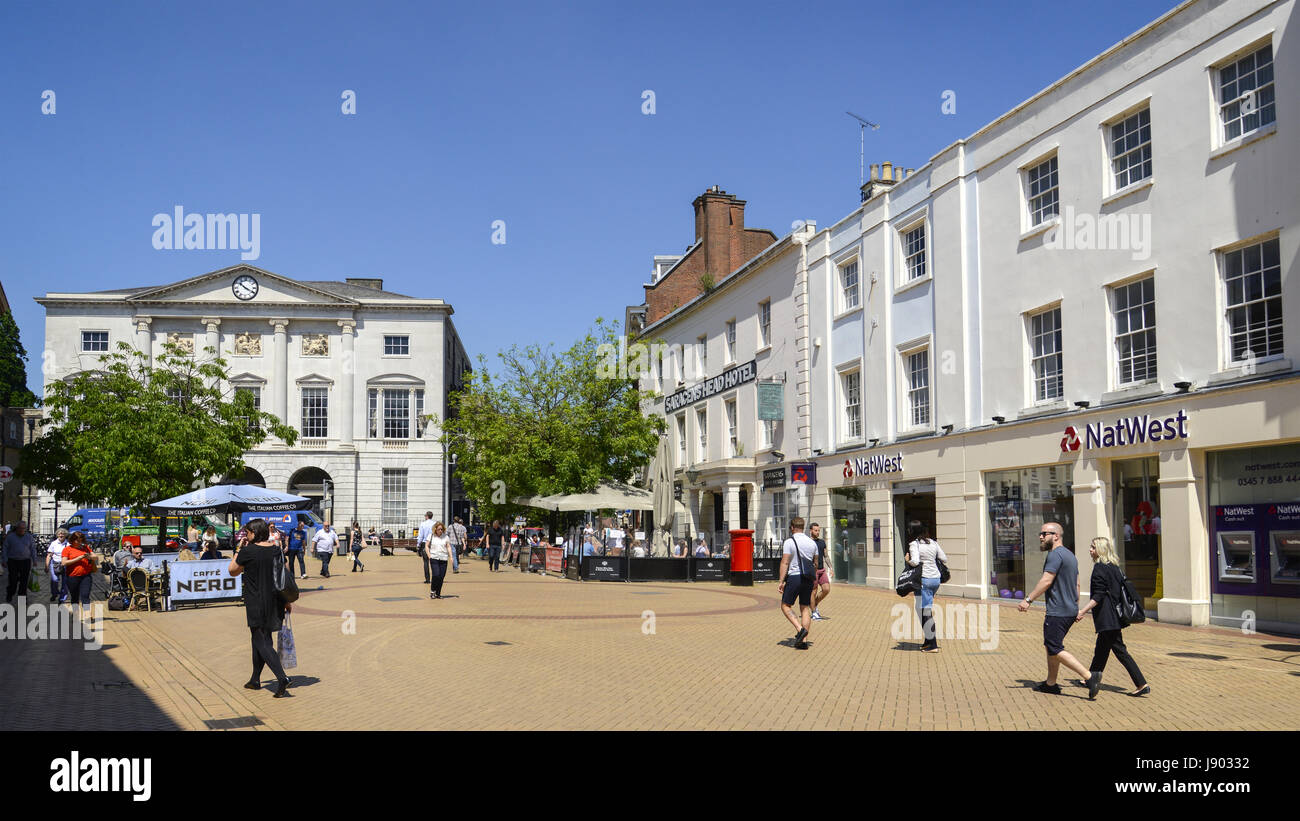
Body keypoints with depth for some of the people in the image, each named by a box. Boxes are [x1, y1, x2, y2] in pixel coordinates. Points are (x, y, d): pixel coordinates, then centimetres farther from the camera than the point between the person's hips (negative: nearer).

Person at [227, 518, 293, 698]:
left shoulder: (248, 551, -13)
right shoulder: (277, 549, 3)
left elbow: (232, 570, 2)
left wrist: (240, 550, 11)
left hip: (256, 603, -6)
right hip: (274, 601, 6)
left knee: (262, 642, -3)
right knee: (260, 638, 20)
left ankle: (282, 678, -18)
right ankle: (255, 679, 29)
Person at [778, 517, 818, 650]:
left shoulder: (789, 542, -8)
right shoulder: (812, 543, 9)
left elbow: (785, 563, -14)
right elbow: (815, 563, 16)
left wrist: (781, 581, -13)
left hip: (794, 577, -5)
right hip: (808, 579, 5)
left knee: (785, 605, 7)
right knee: (805, 608, 9)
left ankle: (800, 629, -12)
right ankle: (804, 641, 5)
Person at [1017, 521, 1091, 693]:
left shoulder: (1056, 554, -14)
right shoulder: (1070, 555, 17)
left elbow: (1046, 581, -23)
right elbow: (1076, 584, 21)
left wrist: (1028, 599, -22)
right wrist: (1076, 609, 25)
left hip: (1058, 612, -10)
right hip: (1070, 611, 10)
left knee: (1055, 650, -8)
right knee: (1050, 645, 17)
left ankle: (1089, 677, -13)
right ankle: (1051, 684, 23)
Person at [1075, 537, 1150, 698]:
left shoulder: (1100, 567, -15)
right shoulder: (1114, 567, 12)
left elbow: (1098, 596, -20)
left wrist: (1083, 612, -21)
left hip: (1107, 618, -9)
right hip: (1114, 615, 9)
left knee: (1119, 650, -3)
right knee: (1101, 648, 15)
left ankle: (1142, 684, 0)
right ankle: (1092, 680, 23)